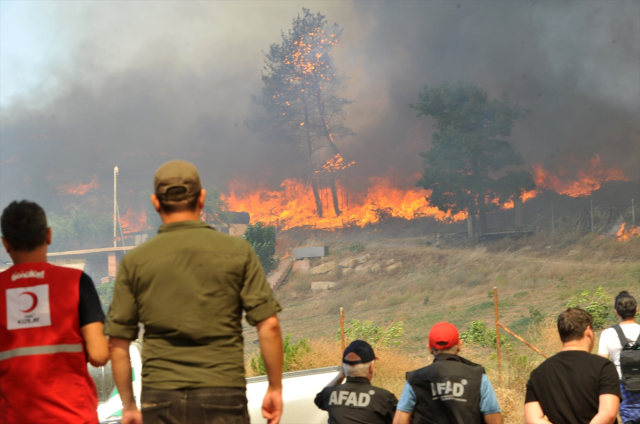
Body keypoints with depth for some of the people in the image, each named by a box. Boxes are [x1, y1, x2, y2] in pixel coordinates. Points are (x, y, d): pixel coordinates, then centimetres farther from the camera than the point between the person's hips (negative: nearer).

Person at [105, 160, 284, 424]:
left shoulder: (135, 261, 3)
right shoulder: (237, 251, 1)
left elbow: (118, 341, 4)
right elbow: (268, 324, -3)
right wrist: (275, 388, 6)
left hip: (160, 397, 1)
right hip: (223, 393, -1)